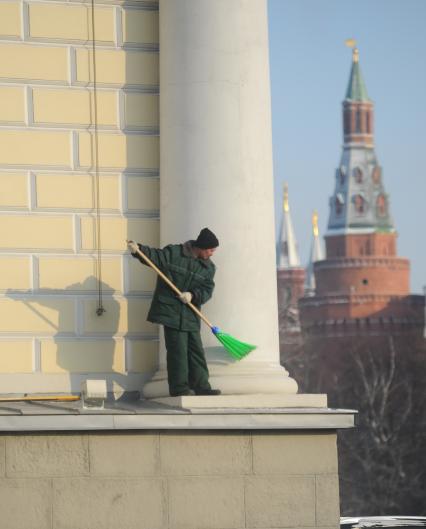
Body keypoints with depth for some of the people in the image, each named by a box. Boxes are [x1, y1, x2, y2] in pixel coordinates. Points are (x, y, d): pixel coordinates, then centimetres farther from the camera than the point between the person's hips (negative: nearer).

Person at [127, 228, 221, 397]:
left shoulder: (208, 267, 7)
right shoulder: (173, 253, -3)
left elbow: (206, 290, -1)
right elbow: (154, 256, -7)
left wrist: (193, 295, -20)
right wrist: (139, 250, -25)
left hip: (191, 315, 5)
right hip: (171, 311, -5)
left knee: (196, 350, 7)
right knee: (177, 349, -8)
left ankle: (201, 386, 13)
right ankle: (178, 387, -5)